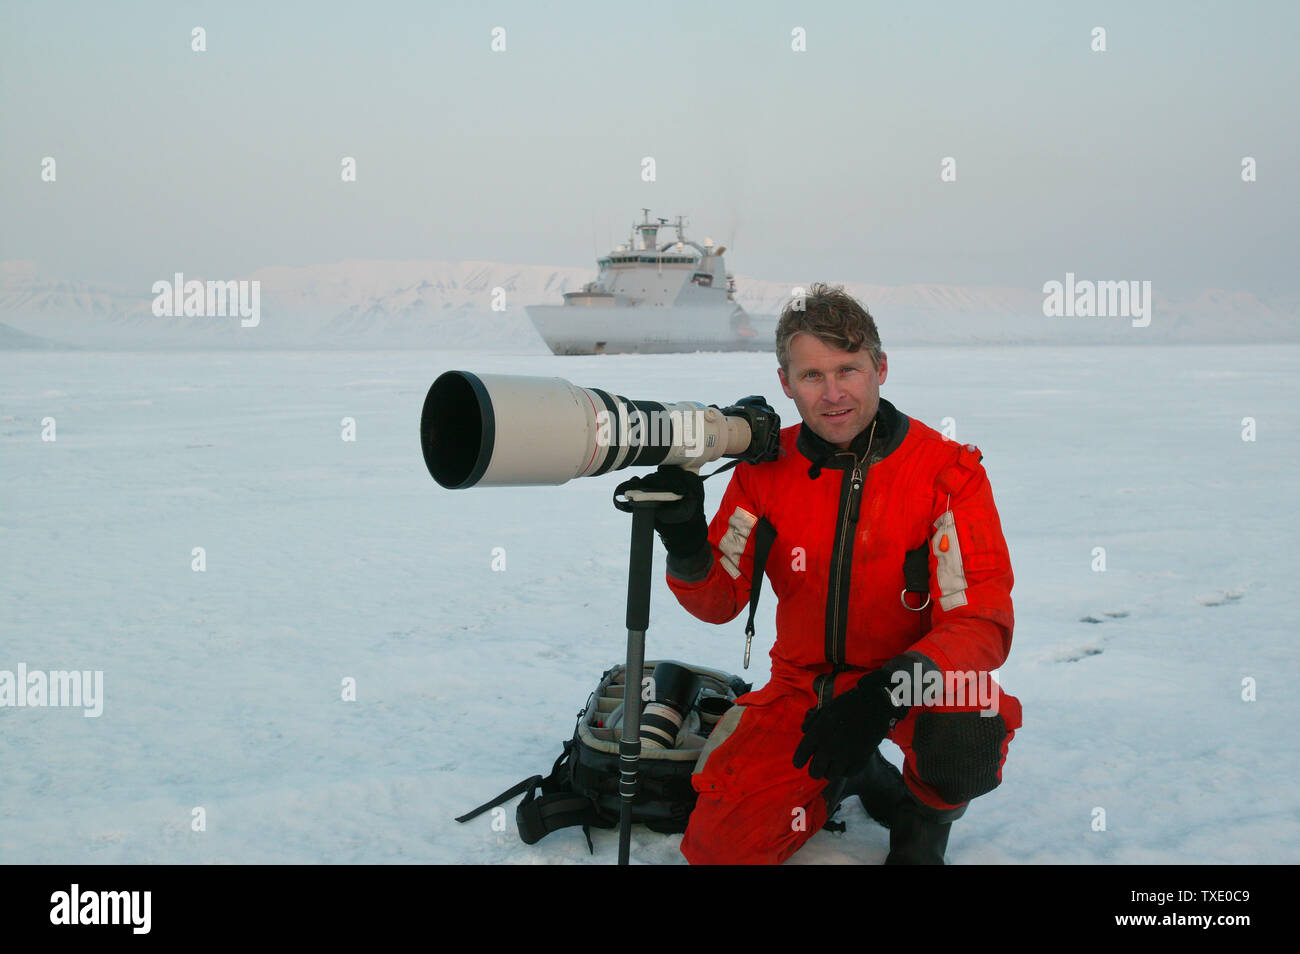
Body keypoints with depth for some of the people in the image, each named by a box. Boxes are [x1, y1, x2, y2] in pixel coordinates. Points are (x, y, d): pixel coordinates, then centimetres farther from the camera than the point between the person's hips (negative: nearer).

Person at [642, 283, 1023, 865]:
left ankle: (925, 815, 2)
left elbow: (984, 621, -22)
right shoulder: (765, 469, -5)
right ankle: (852, 775, 19)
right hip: (804, 684, 3)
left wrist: (886, 691, -39)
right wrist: (684, 540, -23)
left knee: (963, 743, -37)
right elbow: (720, 600, 0)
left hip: (917, 684, -3)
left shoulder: (948, 472, -16)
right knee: (720, 845, -10)